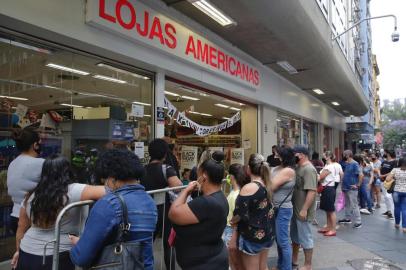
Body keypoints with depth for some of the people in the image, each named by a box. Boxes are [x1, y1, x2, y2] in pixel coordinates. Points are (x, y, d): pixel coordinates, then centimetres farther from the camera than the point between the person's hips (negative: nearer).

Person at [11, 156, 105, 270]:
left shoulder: (31, 197, 0)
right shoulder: (73, 192, -18)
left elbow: (22, 227, 12)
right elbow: (106, 191, -29)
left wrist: (19, 250, 25)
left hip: (27, 254, 5)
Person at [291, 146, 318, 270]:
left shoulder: (309, 169, -21)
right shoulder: (298, 167, 9)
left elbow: (312, 191, -27)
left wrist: (304, 209, -27)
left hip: (303, 210, -10)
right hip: (295, 209, 10)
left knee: (305, 238, 4)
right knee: (295, 236, 20)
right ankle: (294, 259, 36)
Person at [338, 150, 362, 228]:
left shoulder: (355, 164, -15)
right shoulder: (346, 164, 10)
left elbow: (361, 175, -20)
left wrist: (358, 185, -17)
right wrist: (343, 183, 13)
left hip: (352, 188, -9)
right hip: (346, 187, 9)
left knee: (354, 205, -5)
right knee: (347, 204, 18)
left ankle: (358, 222, 1)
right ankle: (347, 218, 30)